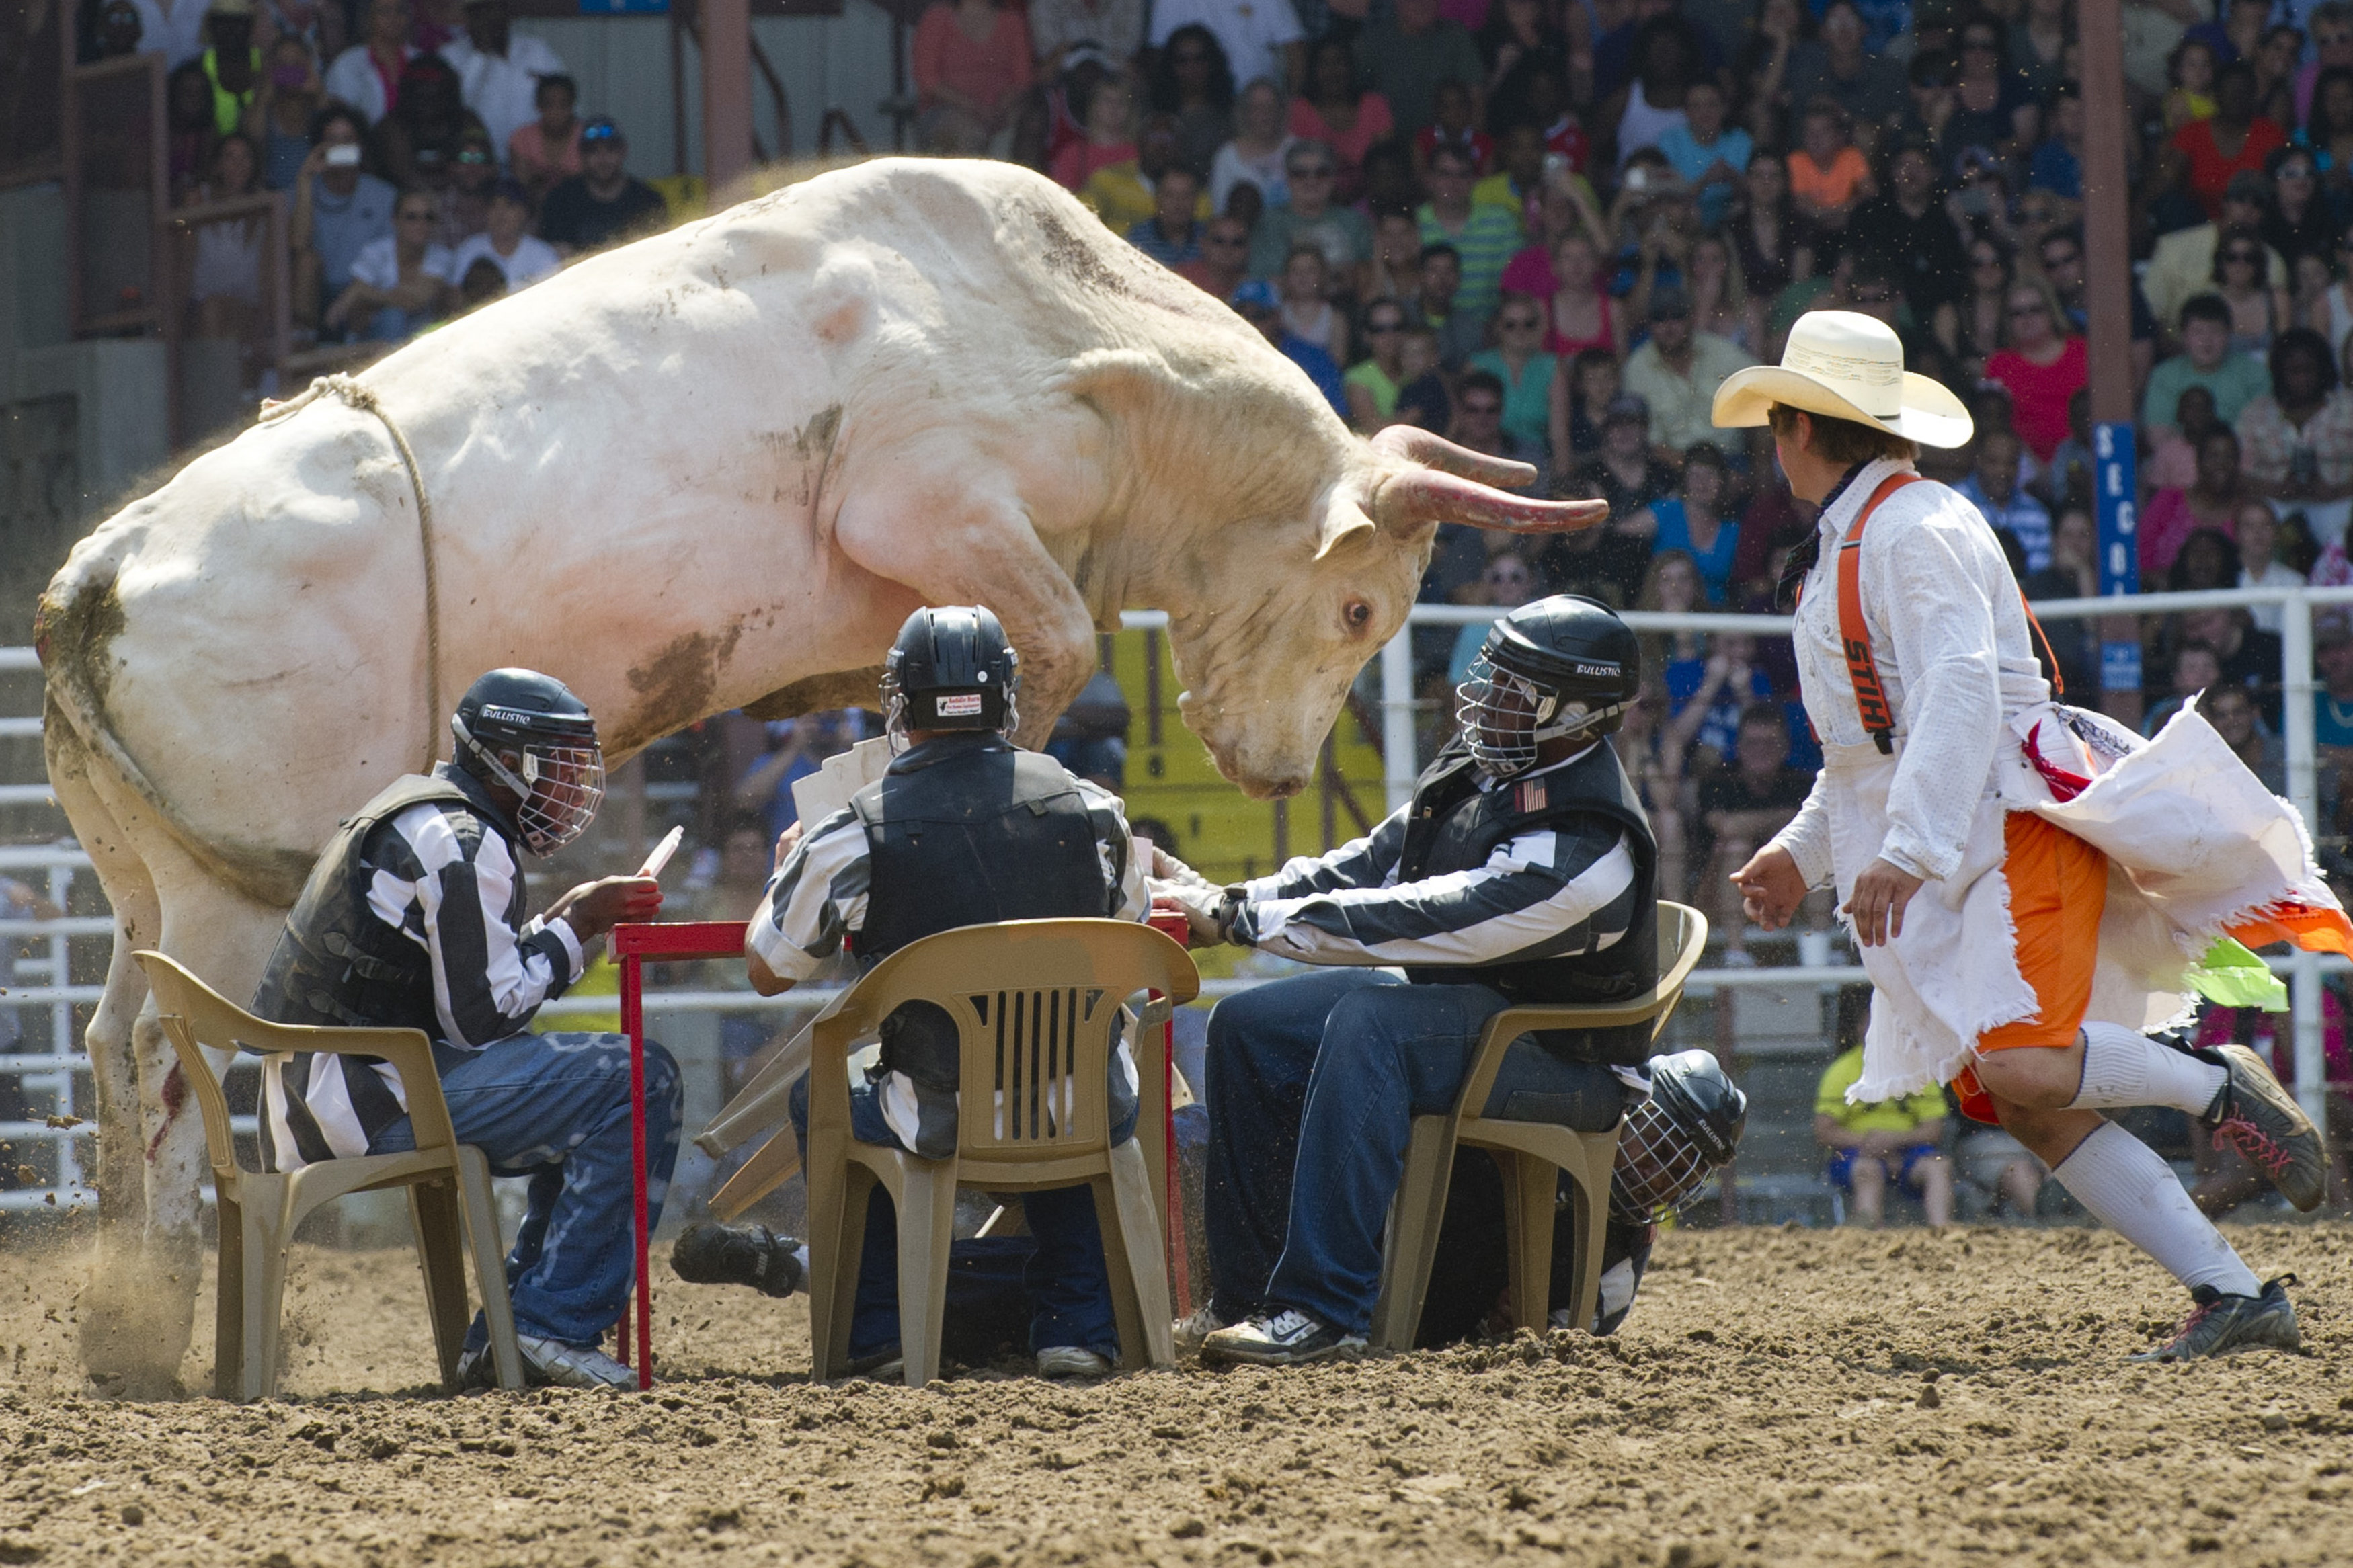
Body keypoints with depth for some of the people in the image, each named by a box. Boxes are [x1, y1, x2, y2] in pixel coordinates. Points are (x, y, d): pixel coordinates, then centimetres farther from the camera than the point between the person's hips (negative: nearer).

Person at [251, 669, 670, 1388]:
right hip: (379, 1098, -11)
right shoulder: (464, 843, -12)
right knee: (641, 1080, -15)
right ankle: (555, 1326, -16)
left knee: (590, 1099, 23)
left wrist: (566, 925, 10)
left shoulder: (418, 817, 21)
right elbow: (482, 1019, -16)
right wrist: (573, 929, -5)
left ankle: (506, 1337, 13)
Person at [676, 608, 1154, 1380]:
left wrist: (785, 871, 25)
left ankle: (881, 1325, 29)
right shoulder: (1091, 808, -4)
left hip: (943, 1125, -2)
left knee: (819, 1099, 28)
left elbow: (767, 971, 6)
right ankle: (1076, 1326, 29)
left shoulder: (853, 837, -11)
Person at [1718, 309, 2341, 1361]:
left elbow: (1960, 693, -22)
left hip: (2014, 820, -10)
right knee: (2021, 1107, -3)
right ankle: (2234, 1295, -5)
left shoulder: (1915, 530, -10)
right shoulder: (1841, 550, 22)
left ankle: (2220, 1086, -4)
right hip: (1949, 866, 10)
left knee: (2021, 1063, -28)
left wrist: (1904, 851, -29)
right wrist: (1803, 851, 25)